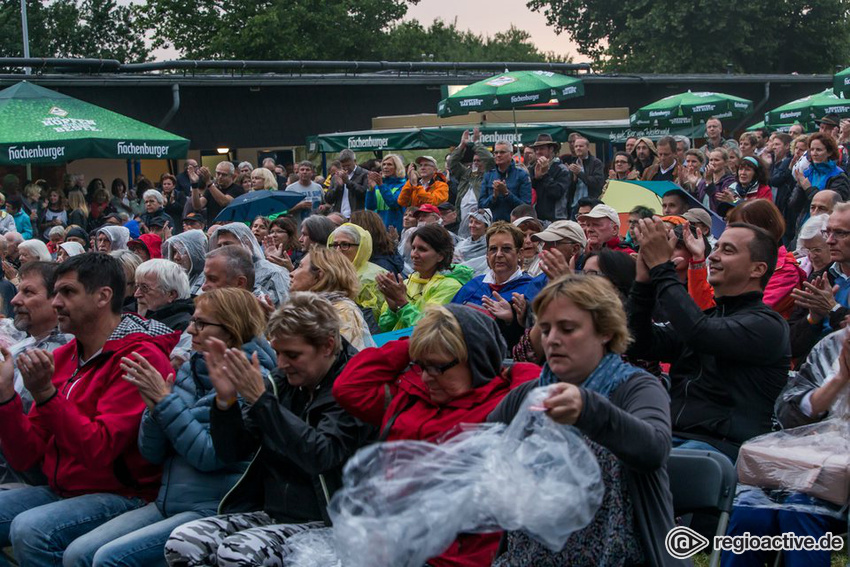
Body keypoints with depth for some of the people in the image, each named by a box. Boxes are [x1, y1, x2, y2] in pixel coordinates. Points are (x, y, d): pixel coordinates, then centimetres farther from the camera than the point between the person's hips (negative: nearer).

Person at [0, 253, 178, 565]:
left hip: (121, 496, -7)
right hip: (58, 490, 8)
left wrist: (45, 393, -27)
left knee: (30, 530, -29)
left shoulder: (139, 357, -14)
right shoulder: (61, 357, 8)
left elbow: (98, 451, -21)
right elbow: (25, 457, 6)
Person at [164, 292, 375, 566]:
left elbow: (320, 456, -24)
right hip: (265, 512, 6)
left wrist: (261, 399, -24)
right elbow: (232, 453, 9)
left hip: (321, 522, -6)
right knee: (182, 541, -18)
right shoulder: (280, 381, 8)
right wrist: (226, 400, -10)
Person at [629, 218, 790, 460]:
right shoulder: (703, 316, 24)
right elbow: (640, 345, 13)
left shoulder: (767, 325, 1)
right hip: (673, 437, 6)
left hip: (723, 445, -6)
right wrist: (644, 280, 3)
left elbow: (699, 333, -17)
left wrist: (661, 266, -9)